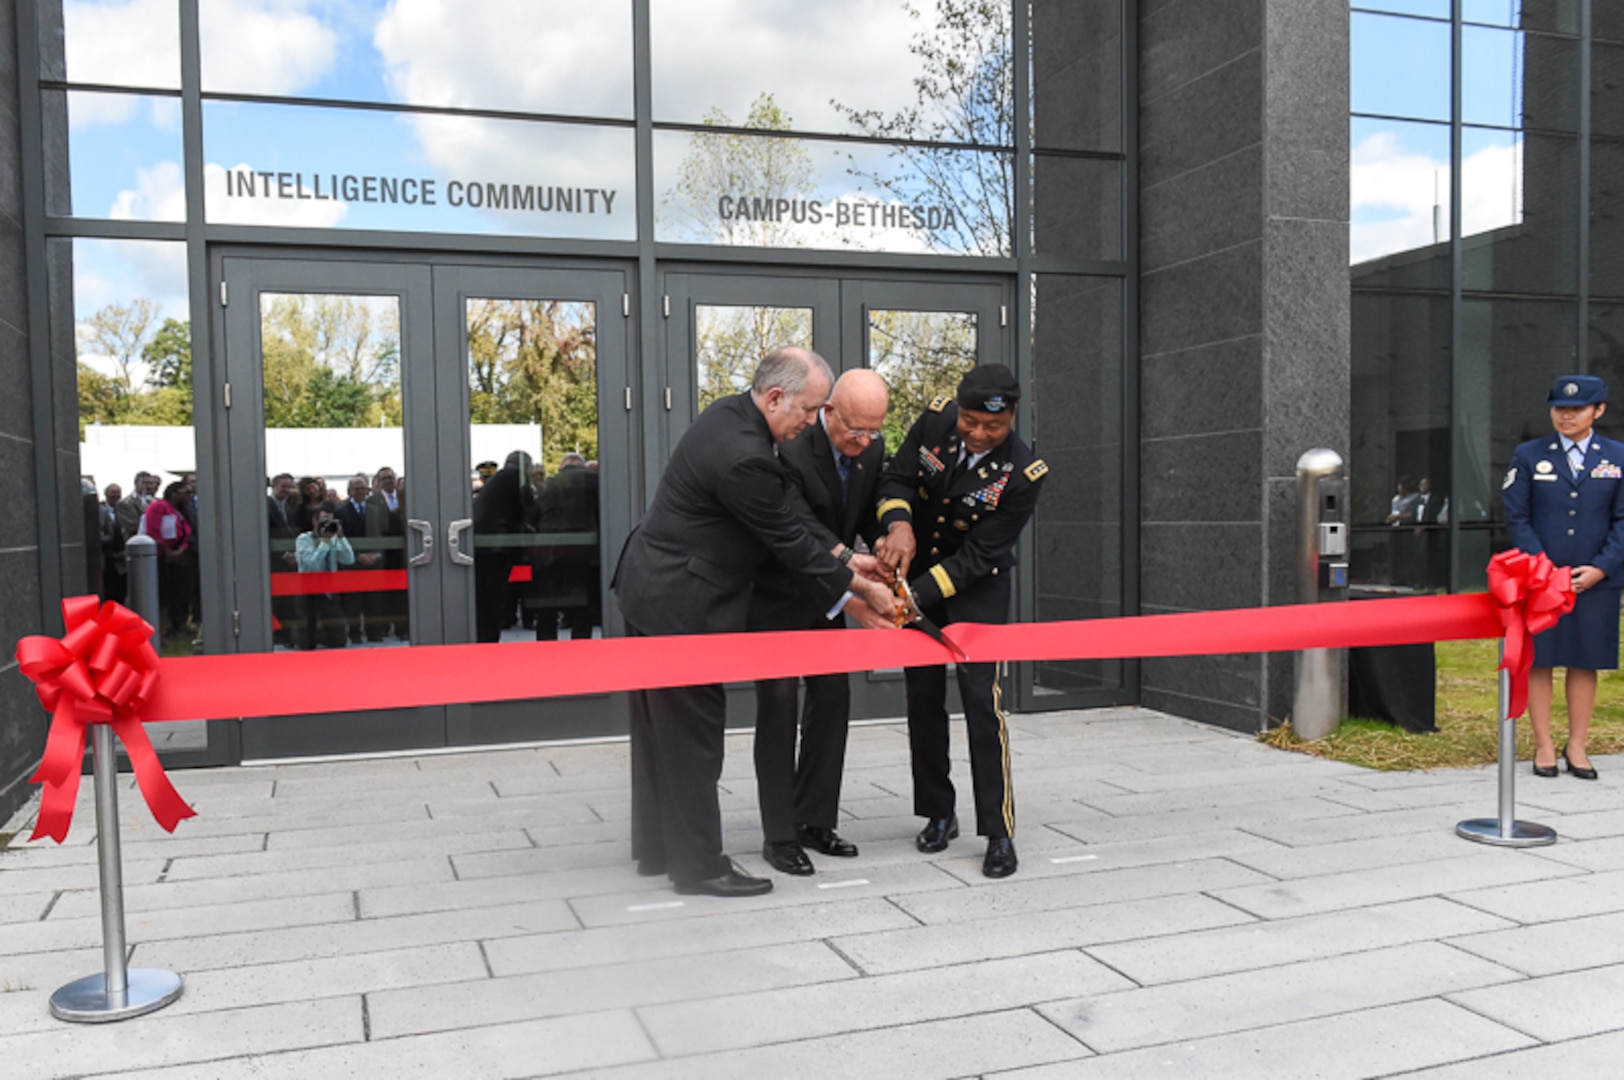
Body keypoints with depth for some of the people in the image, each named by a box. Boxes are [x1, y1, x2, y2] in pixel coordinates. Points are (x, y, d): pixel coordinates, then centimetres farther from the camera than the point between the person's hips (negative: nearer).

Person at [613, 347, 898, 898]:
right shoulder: (745, 458, -27)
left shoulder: (729, 412, 4)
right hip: (680, 606, -11)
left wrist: (842, 562, 8)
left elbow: (787, 517, 9)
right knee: (693, 731, 1)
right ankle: (697, 864, 13)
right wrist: (855, 589, -6)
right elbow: (789, 542, -18)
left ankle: (655, 847, 32)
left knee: (660, 726, 18)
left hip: (651, 588, 11)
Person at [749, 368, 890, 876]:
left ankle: (815, 820, 19)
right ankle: (778, 835, 4)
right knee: (779, 703, -5)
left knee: (833, 696, 7)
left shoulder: (873, 448, -5)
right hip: (776, 593, -7)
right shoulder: (789, 449, -27)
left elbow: (870, 512, 4)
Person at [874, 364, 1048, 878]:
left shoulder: (1023, 473, -23)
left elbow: (978, 555, -22)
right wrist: (899, 524, -27)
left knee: (981, 699, -12)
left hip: (977, 587, -4)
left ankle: (999, 832, -2)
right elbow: (896, 478, -6)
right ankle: (938, 813, 24)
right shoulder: (937, 417, -13)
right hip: (916, 569, 4)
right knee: (923, 697, 9)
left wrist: (917, 596, -28)